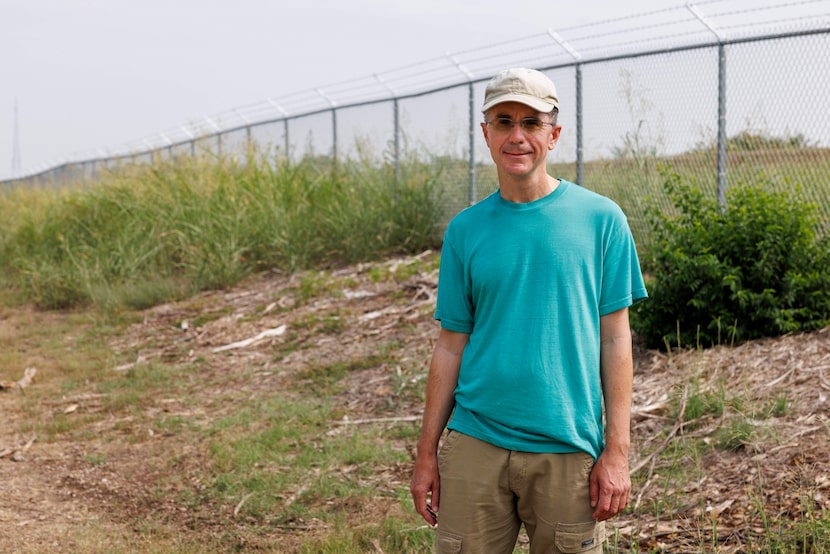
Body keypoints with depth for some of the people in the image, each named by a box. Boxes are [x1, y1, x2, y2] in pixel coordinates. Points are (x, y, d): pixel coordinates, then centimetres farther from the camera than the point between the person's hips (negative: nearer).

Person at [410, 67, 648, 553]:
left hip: (569, 449, -1)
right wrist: (426, 454, 6)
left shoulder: (600, 219, 0)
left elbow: (615, 339, 0)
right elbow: (451, 346, 9)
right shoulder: (465, 230, 5)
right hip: (474, 445, 1)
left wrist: (617, 450, -5)